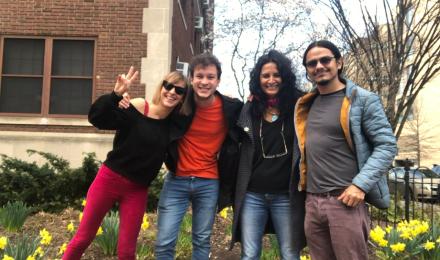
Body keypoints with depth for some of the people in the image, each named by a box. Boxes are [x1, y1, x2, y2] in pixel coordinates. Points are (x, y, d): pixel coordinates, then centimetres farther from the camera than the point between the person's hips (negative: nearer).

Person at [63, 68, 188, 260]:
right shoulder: (137, 108, -13)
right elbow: (96, 119, -20)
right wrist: (115, 95, -38)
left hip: (137, 191, 3)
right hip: (109, 179, -3)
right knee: (83, 238, 10)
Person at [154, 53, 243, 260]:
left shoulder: (232, 108, -8)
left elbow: (238, 136, 11)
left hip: (209, 183, 1)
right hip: (176, 180, 0)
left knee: (202, 241, 13)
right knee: (164, 243, 2)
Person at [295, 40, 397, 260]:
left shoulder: (363, 100, -4)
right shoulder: (307, 104, 13)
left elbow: (387, 146, -9)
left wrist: (360, 184, -18)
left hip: (345, 201, -5)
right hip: (312, 202, 6)